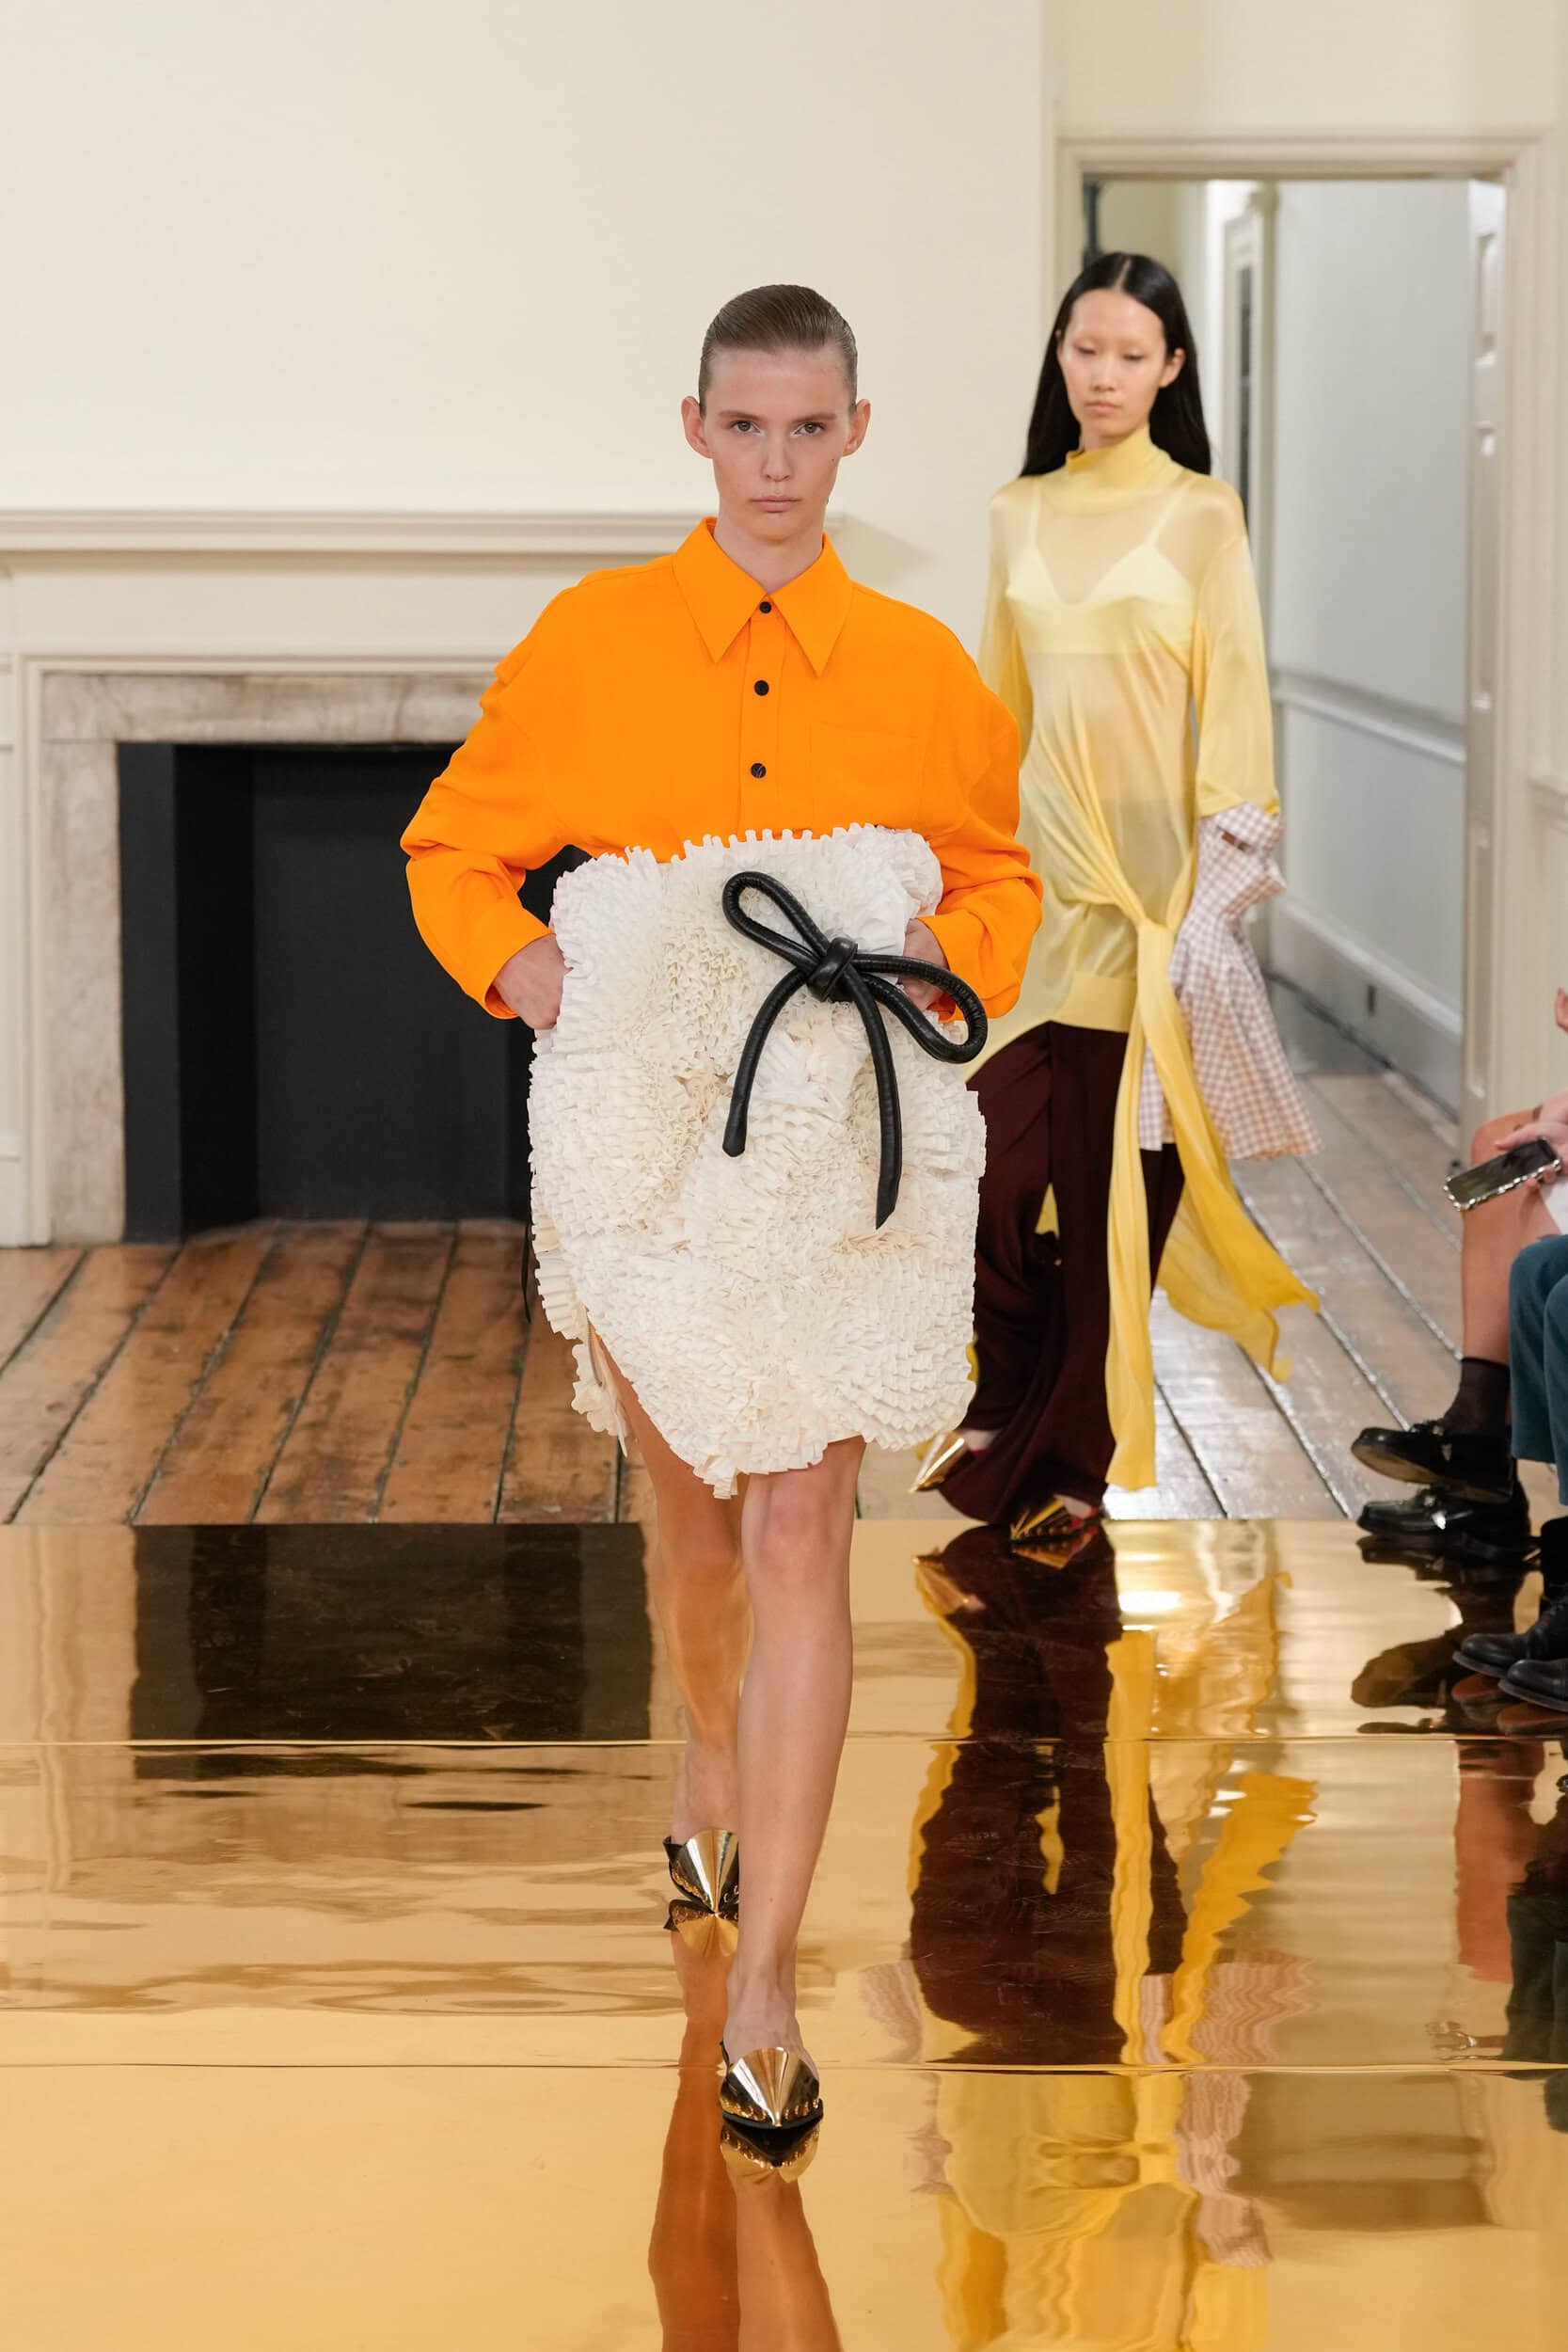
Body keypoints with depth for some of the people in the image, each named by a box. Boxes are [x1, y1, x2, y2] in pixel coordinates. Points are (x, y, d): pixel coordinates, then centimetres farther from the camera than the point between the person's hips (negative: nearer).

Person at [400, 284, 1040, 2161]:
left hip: (844, 1143, -1)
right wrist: (519, 965, -10)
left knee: (802, 1533, -9)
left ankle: (763, 1977, -7)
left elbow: (999, 874, 18)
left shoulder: (920, 668, 4)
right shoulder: (591, 640, 1)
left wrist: (950, 963, -3)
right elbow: (453, 849, 9)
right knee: (695, 1509, 15)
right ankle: (711, 1774, 47)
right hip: (644, 1128, 1)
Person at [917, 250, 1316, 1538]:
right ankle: (1014, 1394, 14)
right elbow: (998, 702, 15)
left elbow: (1233, 701, -4)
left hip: (1148, 877, -3)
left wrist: (1218, 892, -11)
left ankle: (1081, 1446, 13)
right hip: (1038, 874, 3)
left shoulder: (1202, 515, -1)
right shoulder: (1021, 516, 10)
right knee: (998, 1155, -7)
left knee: (1116, 1175, 1)